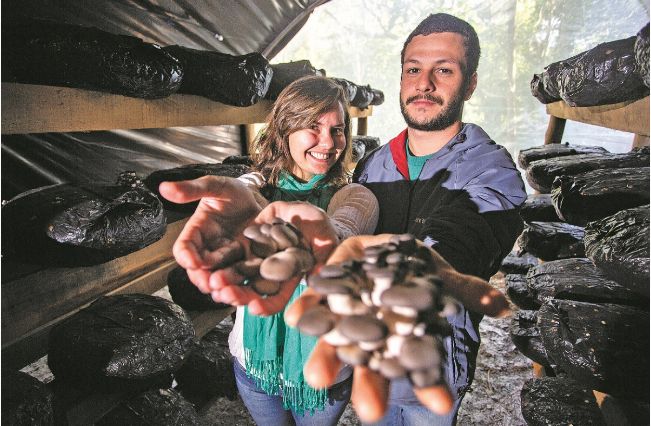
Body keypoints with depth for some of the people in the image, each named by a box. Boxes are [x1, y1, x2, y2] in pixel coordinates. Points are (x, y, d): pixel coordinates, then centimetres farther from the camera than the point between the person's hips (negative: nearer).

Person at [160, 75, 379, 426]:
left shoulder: (354, 197, -15)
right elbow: (244, 189, -34)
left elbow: (342, 229, -39)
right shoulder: (261, 183, -9)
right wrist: (241, 200, -61)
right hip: (255, 360, 2)